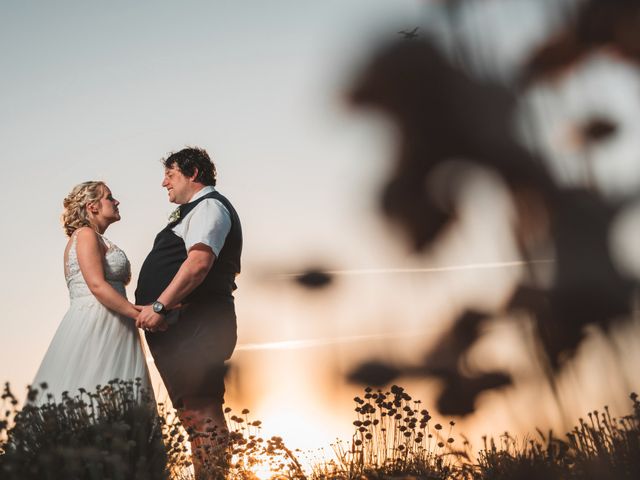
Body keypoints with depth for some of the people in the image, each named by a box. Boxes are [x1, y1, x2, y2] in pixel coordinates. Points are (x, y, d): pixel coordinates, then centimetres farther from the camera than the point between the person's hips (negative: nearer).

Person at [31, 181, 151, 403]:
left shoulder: (98, 240, 24)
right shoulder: (86, 235, -3)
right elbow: (97, 285, -15)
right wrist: (138, 314, -18)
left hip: (108, 328, 9)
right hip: (96, 325, -9)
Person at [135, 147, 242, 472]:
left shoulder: (208, 206, -5)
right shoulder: (195, 210, 27)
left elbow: (199, 262, -21)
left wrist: (159, 306, -22)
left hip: (194, 326, -11)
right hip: (182, 328, 11)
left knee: (200, 412, -13)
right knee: (193, 411, 10)